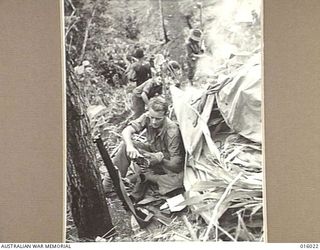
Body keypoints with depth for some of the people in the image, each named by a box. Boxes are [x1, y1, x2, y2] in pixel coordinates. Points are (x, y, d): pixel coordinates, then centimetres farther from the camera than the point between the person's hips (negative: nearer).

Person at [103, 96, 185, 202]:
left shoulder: (172, 131, -30)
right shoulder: (147, 117, -17)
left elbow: (176, 164, -28)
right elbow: (126, 131, -25)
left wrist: (161, 157, -46)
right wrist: (130, 146, -44)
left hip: (167, 163, -4)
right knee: (124, 145, -21)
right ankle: (107, 185, -17)